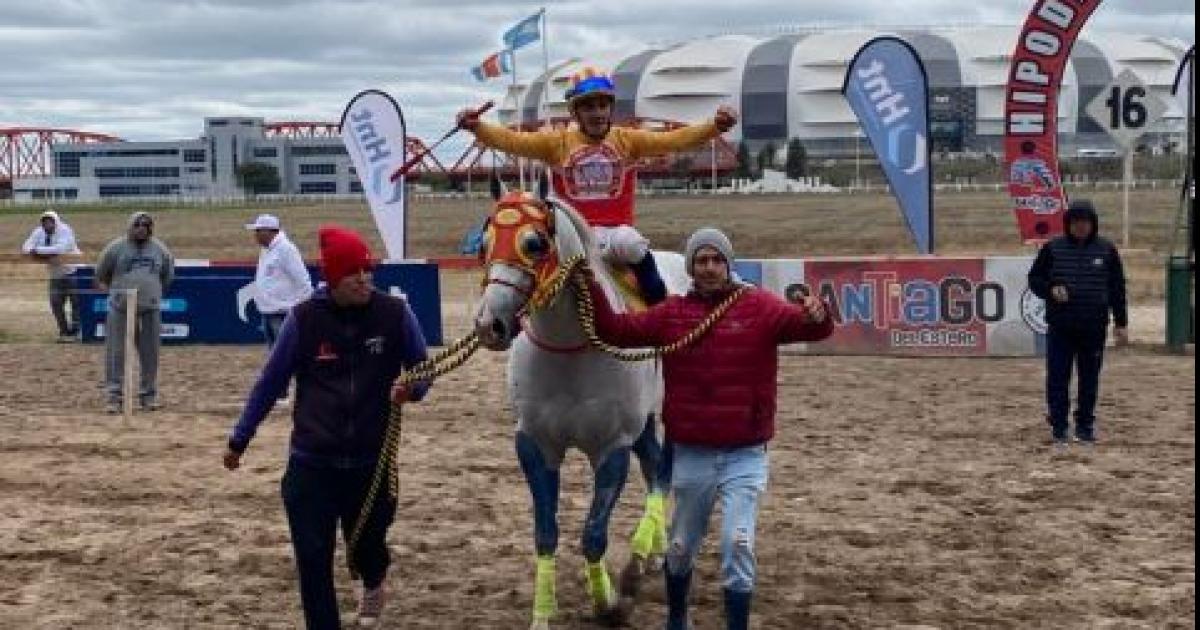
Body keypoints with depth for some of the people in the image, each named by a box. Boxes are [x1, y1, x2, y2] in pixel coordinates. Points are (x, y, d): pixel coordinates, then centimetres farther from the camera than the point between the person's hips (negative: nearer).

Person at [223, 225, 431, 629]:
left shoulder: (395, 314, -7)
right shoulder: (304, 318, -7)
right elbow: (270, 382, 3)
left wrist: (413, 388, -19)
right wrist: (239, 439, 8)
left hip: (372, 462, 1)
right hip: (312, 463, -1)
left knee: (367, 544, 16)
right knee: (313, 557, 1)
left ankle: (374, 583, 53)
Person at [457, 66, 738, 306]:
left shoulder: (627, 140, 6)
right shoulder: (557, 143, 6)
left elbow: (673, 140, -5)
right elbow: (513, 141, -5)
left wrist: (713, 127, -20)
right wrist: (477, 128, -22)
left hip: (617, 230, -2)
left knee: (629, 244, -32)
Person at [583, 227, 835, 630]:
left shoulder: (759, 307, -6)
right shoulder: (672, 313, 2)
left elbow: (803, 325, -20)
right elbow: (618, 330, -1)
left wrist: (817, 316, -44)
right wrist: (591, 290, -15)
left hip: (745, 455, -3)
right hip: (691, 455, 3)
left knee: (738, 546, -11)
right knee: (682, 547, 17)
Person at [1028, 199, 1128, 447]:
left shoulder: (1106, 250, 4)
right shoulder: (1053, 248, 1)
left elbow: (1117, 289, 9)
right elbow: (1034, 279, 8)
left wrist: (1121, 323, 7)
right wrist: (1051, 290, -13)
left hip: (1094, 328, 1)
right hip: (1060, 327, -1)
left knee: (1090, 380, 7)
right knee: (1057, 378, -1)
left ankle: (1085, 426, 19)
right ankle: (1058, 427, 9)